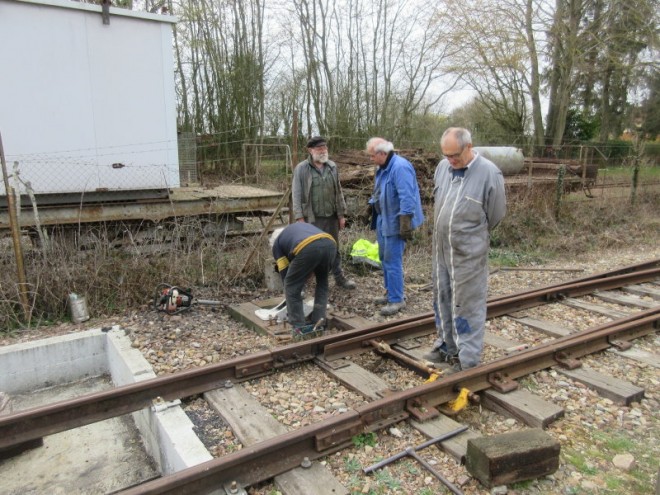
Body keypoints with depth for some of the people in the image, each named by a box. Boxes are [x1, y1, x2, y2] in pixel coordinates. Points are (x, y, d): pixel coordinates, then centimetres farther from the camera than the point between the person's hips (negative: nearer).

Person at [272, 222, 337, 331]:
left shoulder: (277, 243, 30)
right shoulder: (303, 226, 45)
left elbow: (284, 270, 28)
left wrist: (288, 291, 41)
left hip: (308, 248, -5)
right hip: (330, 244, 5)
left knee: (292, 287, 13)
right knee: (322, 282, 29)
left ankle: (299, 326, 15)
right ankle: (319, 319, 26)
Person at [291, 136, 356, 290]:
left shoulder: (332, 167, 7)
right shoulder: (301, 168, -6)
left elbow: (338, 192, 11)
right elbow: (296, 194, -8)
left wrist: (341, 214, 9)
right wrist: (299, 217, -14)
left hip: (331, 216, 4)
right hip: (312, 218, -4)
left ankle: (339, 277, 27)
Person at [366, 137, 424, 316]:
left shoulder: (400, 167, -21)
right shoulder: (383, 168, 11)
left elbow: (407, 198, -26)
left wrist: (406, 225, -27)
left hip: (394, 222, -10)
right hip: (383, 220, 10)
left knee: (392, 261, -5)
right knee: (385, 258, 17)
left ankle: (396, 300, 6)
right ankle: (391, 293, 30)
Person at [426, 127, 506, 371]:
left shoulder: (489, 172, -14)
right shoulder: (443, 167, 3)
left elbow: (496, 214, -6)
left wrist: (472, 234, 6)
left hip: (468, 252, -6)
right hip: (441, 248, 6)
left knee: (467, 304, 1)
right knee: (442, 298, 16)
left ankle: (468, 359, 14)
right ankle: (447, 346, 33)